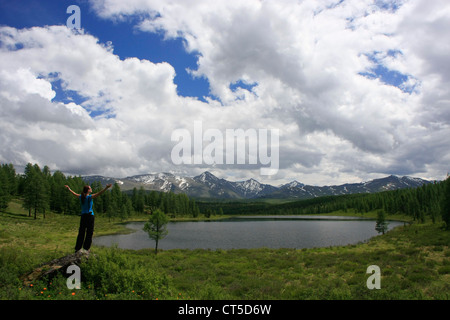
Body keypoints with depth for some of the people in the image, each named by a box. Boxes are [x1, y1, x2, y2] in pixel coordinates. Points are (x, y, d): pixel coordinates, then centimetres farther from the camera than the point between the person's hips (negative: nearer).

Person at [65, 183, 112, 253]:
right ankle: (86, 248, 2)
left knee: (81, 233, 12)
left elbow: (74, 193, 26)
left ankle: (77, 248, 16)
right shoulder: (90, 197, -11)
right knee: (89, 233, 1)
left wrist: (69, 188, 43)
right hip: (90, 216, -6)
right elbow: (99, 193, -24)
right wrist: (106, 188, -30)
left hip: (83, 216, 6)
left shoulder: (81, 197, 7)